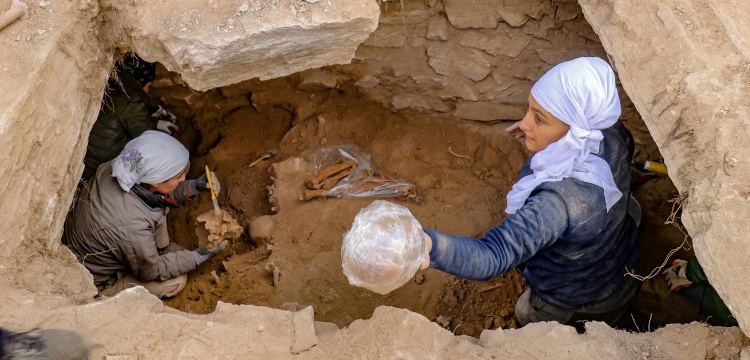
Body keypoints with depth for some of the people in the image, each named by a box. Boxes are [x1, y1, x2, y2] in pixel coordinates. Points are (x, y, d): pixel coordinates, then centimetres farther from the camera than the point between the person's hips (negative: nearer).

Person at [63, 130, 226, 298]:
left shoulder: (116, 168, -23)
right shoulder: (133, 228, -41)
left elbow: (162, 195, -2)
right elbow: (150, 271, -20)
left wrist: (194, 187, -17)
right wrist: (197, 256, -14)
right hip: (94, 283, -6)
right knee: (176, 281, -4)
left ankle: (160, 249, 18)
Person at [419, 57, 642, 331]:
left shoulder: (559, 200, -48)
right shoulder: (612, 136, -23)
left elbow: (494, 256, -57)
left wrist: (433, 248, -76)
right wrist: (542, 134, -4)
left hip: (578, 312, -6)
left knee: (525, 313, 29)